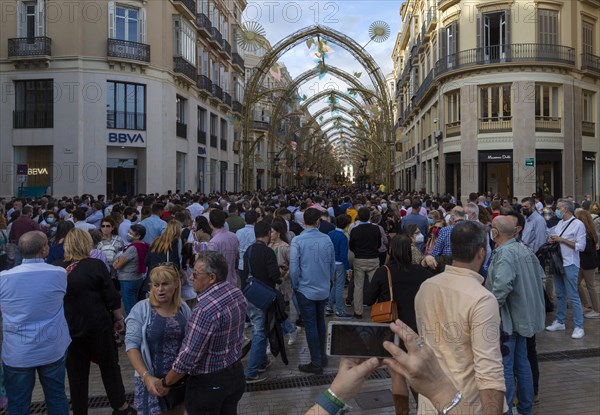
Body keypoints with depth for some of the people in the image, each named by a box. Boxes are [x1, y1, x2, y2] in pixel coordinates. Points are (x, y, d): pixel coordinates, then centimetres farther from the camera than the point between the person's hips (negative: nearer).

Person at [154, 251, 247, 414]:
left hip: (209, 382, -7)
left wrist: (165, 383, -11)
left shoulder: (206, 309, -31)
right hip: (236, 371, 7)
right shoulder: (237, 293, -5)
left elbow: (189, 355, -25)